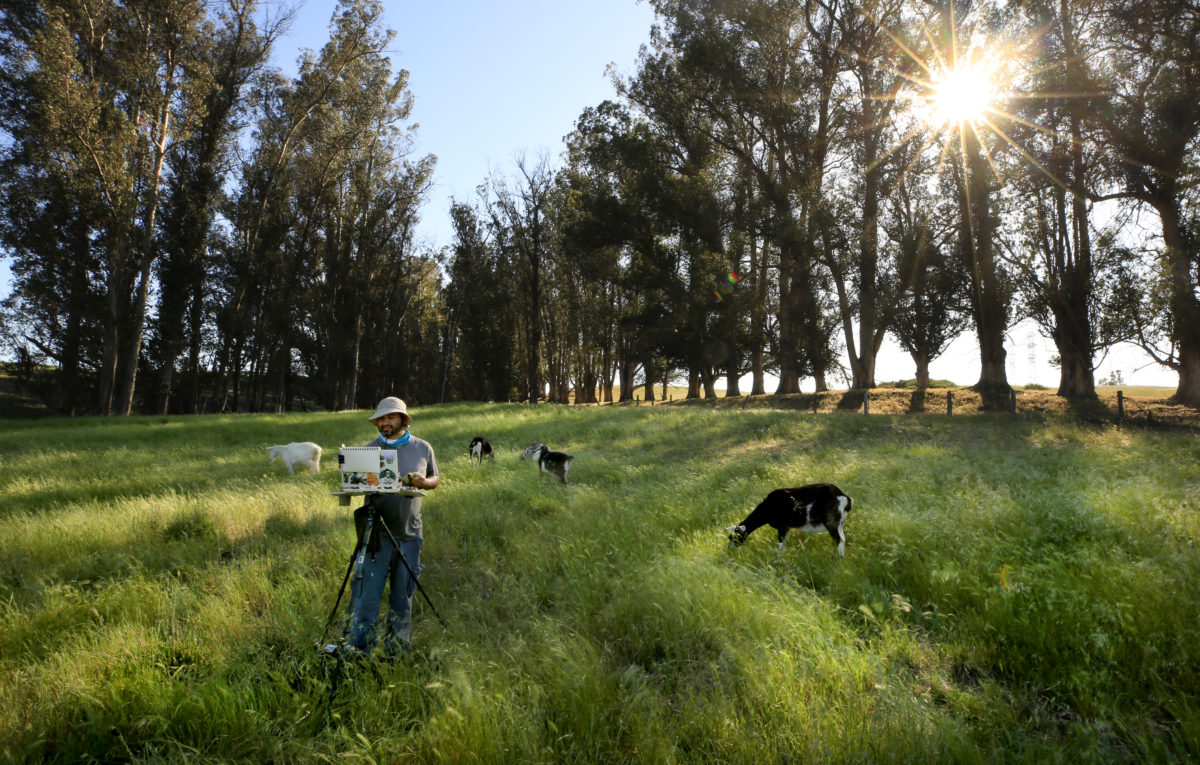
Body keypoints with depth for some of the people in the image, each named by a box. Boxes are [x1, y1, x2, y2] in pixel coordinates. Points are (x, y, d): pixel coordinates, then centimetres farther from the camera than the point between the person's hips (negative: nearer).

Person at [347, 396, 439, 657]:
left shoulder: (422, 448, 8)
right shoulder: (369, 449, 5)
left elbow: (435, 478, 16)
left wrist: (423, 482, -6)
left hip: (409, 534, 1)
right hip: (376, 532, -1)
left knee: (403, 595, 9)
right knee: (367, 593, -4)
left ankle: (397, 649, 22)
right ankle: (359, 649, 6)